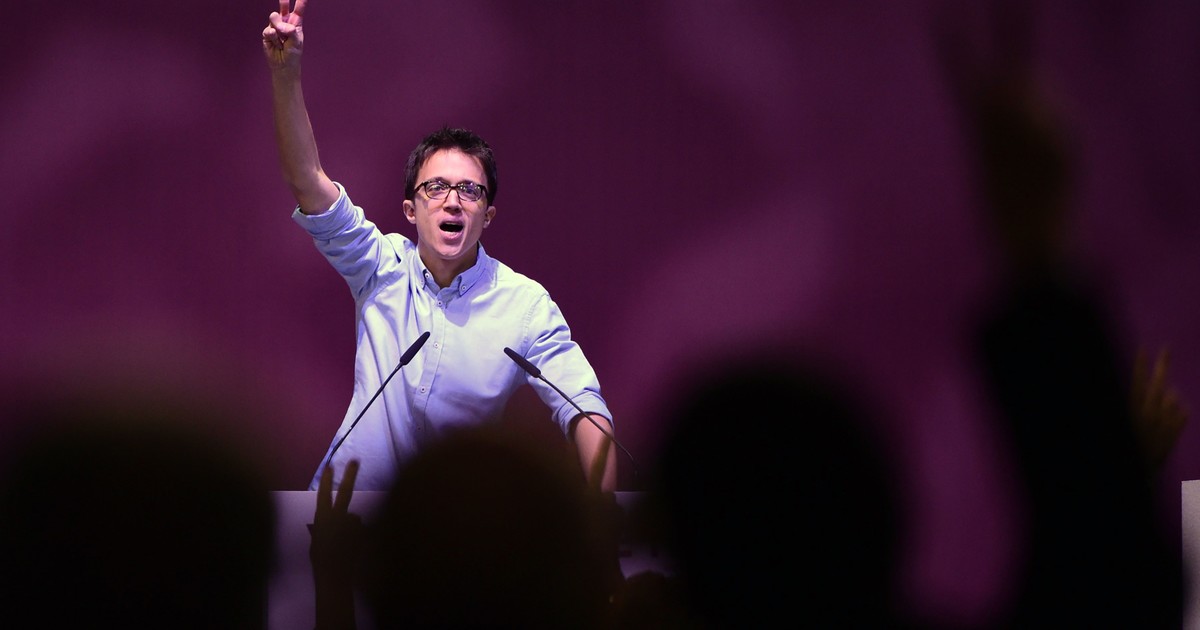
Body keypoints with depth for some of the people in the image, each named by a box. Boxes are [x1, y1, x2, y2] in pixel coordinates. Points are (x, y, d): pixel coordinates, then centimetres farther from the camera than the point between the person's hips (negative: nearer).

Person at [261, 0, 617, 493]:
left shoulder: (526, 304, -4)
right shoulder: (384, 268, 2)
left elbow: (583, 414, -12)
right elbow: (306, 181, -6)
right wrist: (285, 73, -19)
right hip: (348, 495, 1)